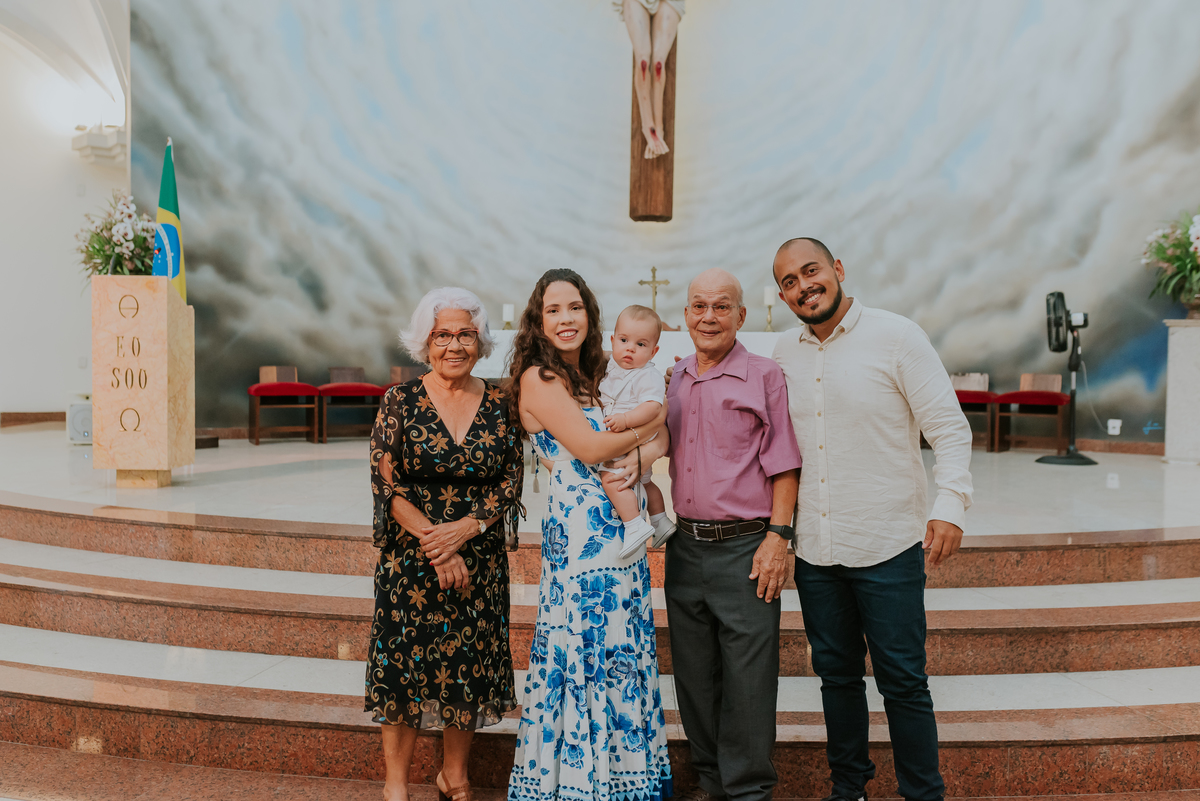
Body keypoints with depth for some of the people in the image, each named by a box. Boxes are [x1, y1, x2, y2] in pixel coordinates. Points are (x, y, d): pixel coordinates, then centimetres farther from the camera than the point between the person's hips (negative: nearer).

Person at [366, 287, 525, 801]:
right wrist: (435, 546, -15)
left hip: (480, 561, 2)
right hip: (410, 561, -2)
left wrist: (465, 528, -14)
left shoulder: (499, 406, 2)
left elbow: (511, 482, 1)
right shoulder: (400, 403, -4)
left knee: (470, 668, 10)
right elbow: (386, 485, -8)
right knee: (406, 665, 3)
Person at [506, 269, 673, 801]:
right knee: (587, 654, 0)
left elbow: (661, 438, 10)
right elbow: (589, 448, -15)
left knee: (621, 652, 12)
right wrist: (651, 418, -3)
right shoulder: (538, 378, -7)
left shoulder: (593, 376, 15)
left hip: (622, 531, 7)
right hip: (580, 532, -7)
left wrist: (639, 457, -13)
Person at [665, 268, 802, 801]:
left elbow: (783, 466, -6)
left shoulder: (764, 376, -4)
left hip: (745, 547, -5)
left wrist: (778, 536, -12)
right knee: (694, 673, 14)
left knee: (747, 680, 2)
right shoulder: (673, 380, 11)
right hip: (685, 546, 5)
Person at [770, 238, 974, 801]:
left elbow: (949, 427, -8)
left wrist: (950, 506, -19)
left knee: (903, 681, 3)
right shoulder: (784, 353, 7)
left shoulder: (896, 337, -7)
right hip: (814, 548, 5)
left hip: (888, 547, -4)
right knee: (836, 674, 16)